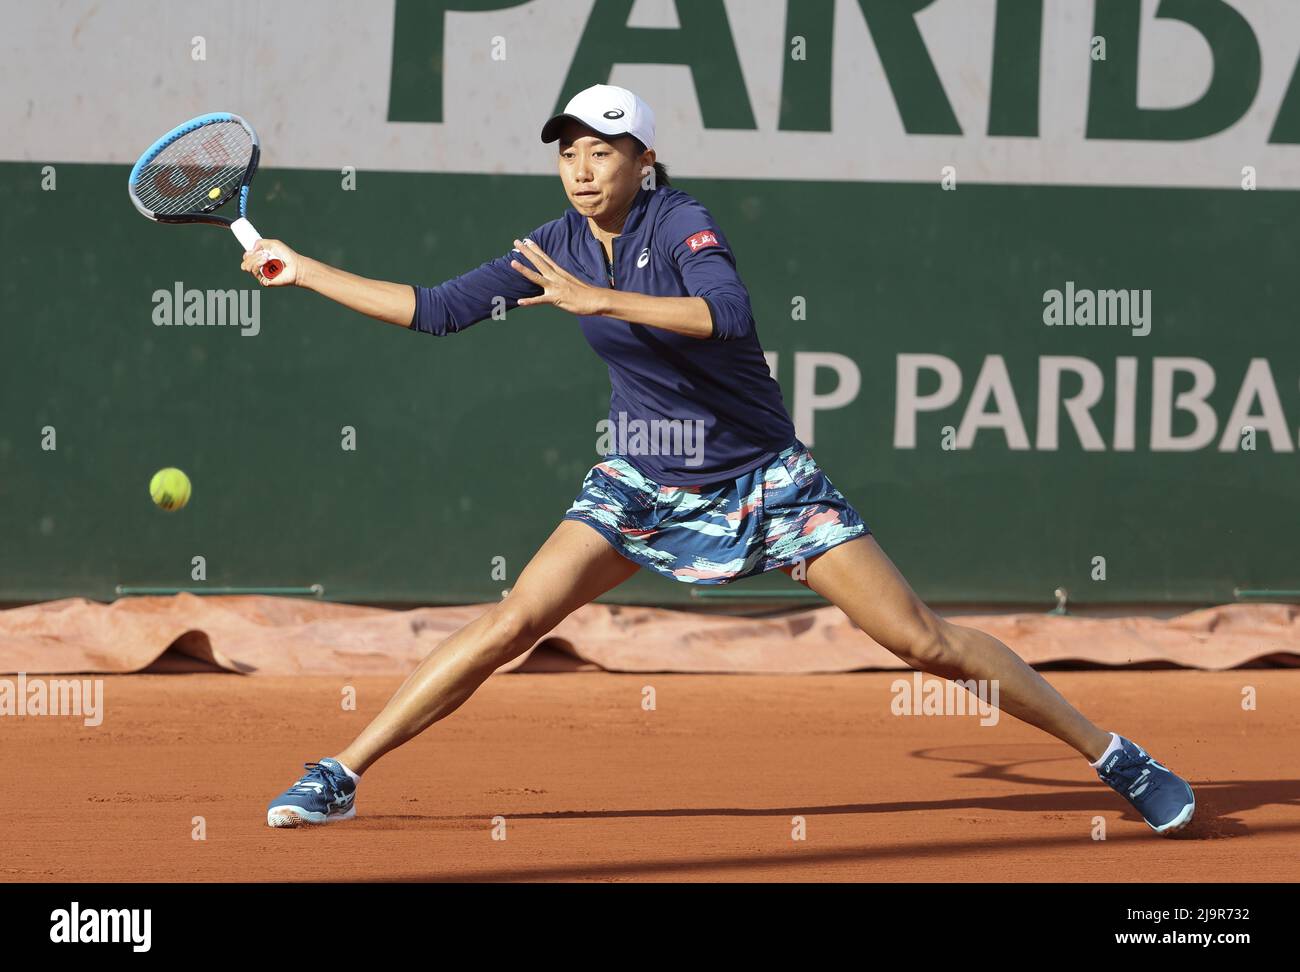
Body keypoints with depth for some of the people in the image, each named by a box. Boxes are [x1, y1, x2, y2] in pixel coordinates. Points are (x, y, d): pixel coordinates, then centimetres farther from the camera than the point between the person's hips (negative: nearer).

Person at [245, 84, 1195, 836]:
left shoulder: (682, 224, -18)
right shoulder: (558, 247, -2)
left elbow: (731, 314, -37)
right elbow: (437, 310, 4)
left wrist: (598, 299, -41)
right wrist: (300, 269, 3)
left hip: (763, 479, -4)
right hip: (644, 482, 4)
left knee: (925, 640, -8)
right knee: (512, 622, -10)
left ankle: (1115, 755, 1)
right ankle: (338, 778, -5)